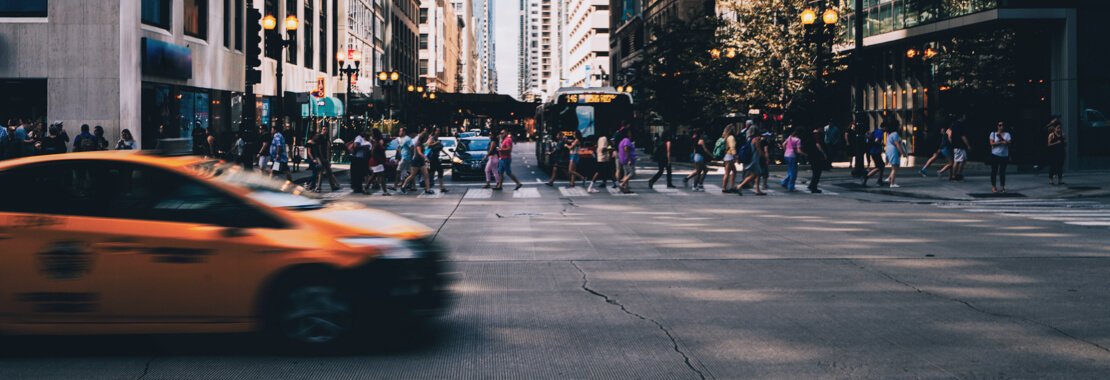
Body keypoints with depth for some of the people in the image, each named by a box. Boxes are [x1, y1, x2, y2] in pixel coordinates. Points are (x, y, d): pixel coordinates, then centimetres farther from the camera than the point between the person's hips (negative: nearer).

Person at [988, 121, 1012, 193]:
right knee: (994, 171, -2)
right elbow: (992, 143, -8)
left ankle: (1002, 187, 9)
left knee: (1002, 171, 3)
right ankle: (994, 187, 5)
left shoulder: (1007, 134, 8)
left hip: (1004, 155, 1)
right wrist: (1002, 142, -14)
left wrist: (1001, 138, -18)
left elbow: (1008, 143, -5)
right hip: (995, 155, -1)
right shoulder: (993, 133, 4)